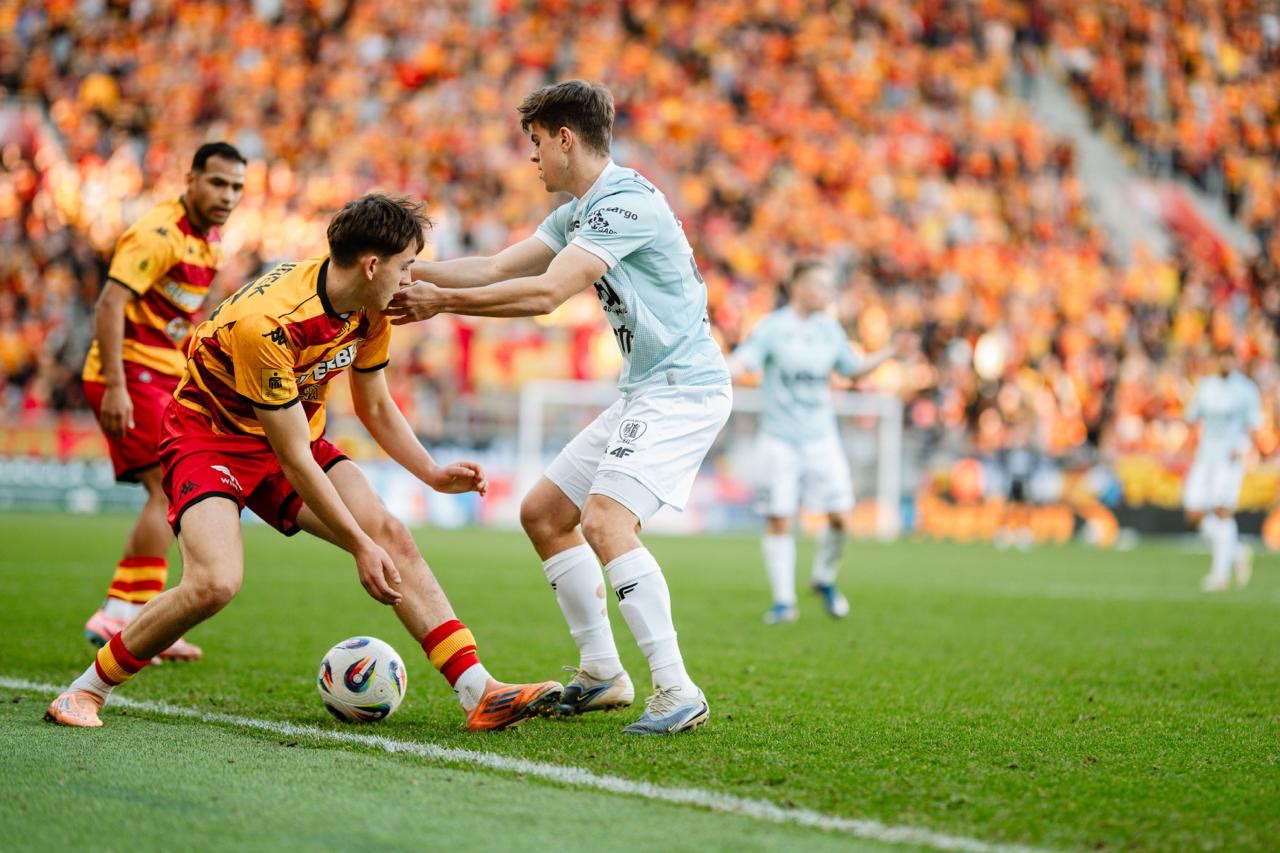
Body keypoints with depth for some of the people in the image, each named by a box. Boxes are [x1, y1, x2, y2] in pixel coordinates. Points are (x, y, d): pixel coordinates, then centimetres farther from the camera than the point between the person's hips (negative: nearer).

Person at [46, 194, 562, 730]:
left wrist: (434, 475, 1)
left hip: (295, 435, 7)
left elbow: (376, 408, 11)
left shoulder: (369, 311, -8)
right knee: (215, 583, -28)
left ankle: (479, 694, -11)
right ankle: (87, 690, -8)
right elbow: (294, 462, -28)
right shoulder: (268, 322, -33)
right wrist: (360, 546, -25)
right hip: (210, 433, -7)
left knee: (391, 535, -11)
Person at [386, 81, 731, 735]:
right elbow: (495, 268, 15)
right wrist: (406, 270, 7)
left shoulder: (625, 201, -18)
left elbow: (545, 293, -24)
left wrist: (442, 301, -18)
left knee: (604, 522, -24)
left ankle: (677, 693, -21)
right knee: (543, 513, 12)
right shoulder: (578, 211, 14)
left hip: (683, 387, -11)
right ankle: (601, 674, 18)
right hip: (641, 393, 11)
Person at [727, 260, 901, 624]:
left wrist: (889, 353, 14)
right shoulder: (773, 327, -7)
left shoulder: (830, 329, 9)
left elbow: (852, 368, 23)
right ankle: (783, 600, 9)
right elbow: (742, 361, -20)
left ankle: (824, 580, 22)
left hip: (821, 436, 4)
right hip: (779, 439, -4)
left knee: (841, 516, -4)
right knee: (779, 521, -3)